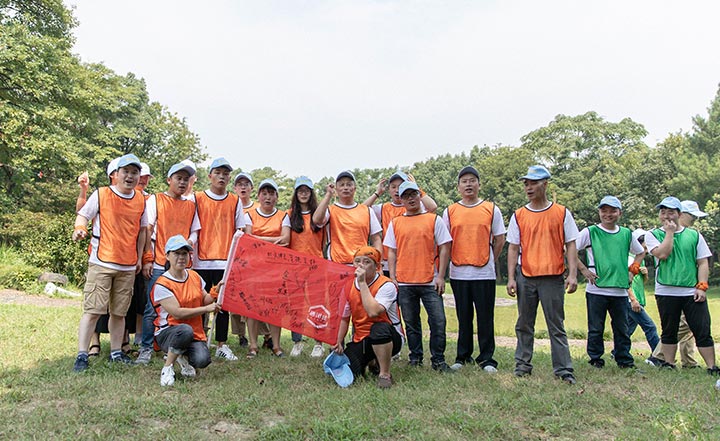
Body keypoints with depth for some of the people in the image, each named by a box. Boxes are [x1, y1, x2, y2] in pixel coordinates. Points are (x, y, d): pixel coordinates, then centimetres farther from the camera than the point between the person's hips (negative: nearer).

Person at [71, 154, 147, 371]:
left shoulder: (141, 200, 10)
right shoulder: (101, 194, -1)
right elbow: (83, 214, 1)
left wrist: (139, 257, 15)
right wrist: (79, 228, -22)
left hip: (128, 266, 4)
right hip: (102, 263, -4)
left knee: (119, 312, 11)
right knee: (93, 310, -6)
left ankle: (116, 352, 21)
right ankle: (82, 355, 0)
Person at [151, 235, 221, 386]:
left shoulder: (195, 276, 8)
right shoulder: (162, 284, -12)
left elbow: (204, 301, 12)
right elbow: (178, 313, -18)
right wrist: (206, 309, -17)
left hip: (196, 334, 4)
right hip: (167, 333, -4)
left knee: (202, 360, -26)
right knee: (185, 330, -40)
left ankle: (183, 357, 13)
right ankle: (168, 367, -13)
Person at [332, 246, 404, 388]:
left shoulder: (386, 285, -16)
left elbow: (373, 312, -33)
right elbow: (344, 318, 12)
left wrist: (362, 283, -27)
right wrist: (339, 342, 0)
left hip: (391, 338, -5)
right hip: (360, 340, 6)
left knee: (380, 328, -39)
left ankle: (385, 374, -17)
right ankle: (371, 362, 19)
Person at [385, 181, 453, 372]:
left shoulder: (434, 219, 4)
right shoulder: (395, 223, 10)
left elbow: (444, 248, 2)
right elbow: (391, 251, 10)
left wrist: (441, 276, -5)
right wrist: (392, 278, 2)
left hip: (430, 282, -2)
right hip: (404, 283, 2)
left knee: (438, 321, -3)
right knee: (411, 324, 10)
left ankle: (438, 360, 11)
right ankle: (415, 358, 23)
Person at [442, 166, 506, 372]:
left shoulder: (491, 209, 4)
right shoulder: (450, 211, 7)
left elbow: (500, 239, 8)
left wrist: (489, 261, 6)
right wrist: (453, 260, 3)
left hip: (484, 273, -1)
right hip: (458, 273, 1)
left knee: (485, 318, 3)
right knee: (463, 317, 10)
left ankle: (486, 358, 14)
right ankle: (463, 356, 21)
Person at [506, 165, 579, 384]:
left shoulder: (562, 213, 3)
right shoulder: (519, 215, 7)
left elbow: (570, 245, 2)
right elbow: (513, 248, 6)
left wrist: (572, 274, -8)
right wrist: (511, 278, 0)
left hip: (553, 278, -2)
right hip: (525, 277, 2)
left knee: (556, 326, 2)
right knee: (524, 325, 10)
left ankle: (564, 370, 8)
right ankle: (523, 365, 21)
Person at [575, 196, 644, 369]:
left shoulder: (626, 234, 11)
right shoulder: (590, 232, -1)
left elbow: (641, 252, 27)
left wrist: (632, 270, 13)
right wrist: (583, 269, -7)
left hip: (620, 291, 3)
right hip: (596, 289, -3)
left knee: (622, 328, 10)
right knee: (596, 328, 4)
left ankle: (625, 360, 22)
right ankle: (595, 360, 15)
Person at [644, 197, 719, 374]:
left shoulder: (694, 235, 9)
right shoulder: (653, 235, 5)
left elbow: (703, 263, 6)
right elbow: (662, 254, -13)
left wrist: (701, 286, -5)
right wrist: (670, 232, -7)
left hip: (693, 292, 1)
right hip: (666, 292, -1)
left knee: (703, 331, 0)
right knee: (669, 331, 9)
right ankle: (669, 364, 18)